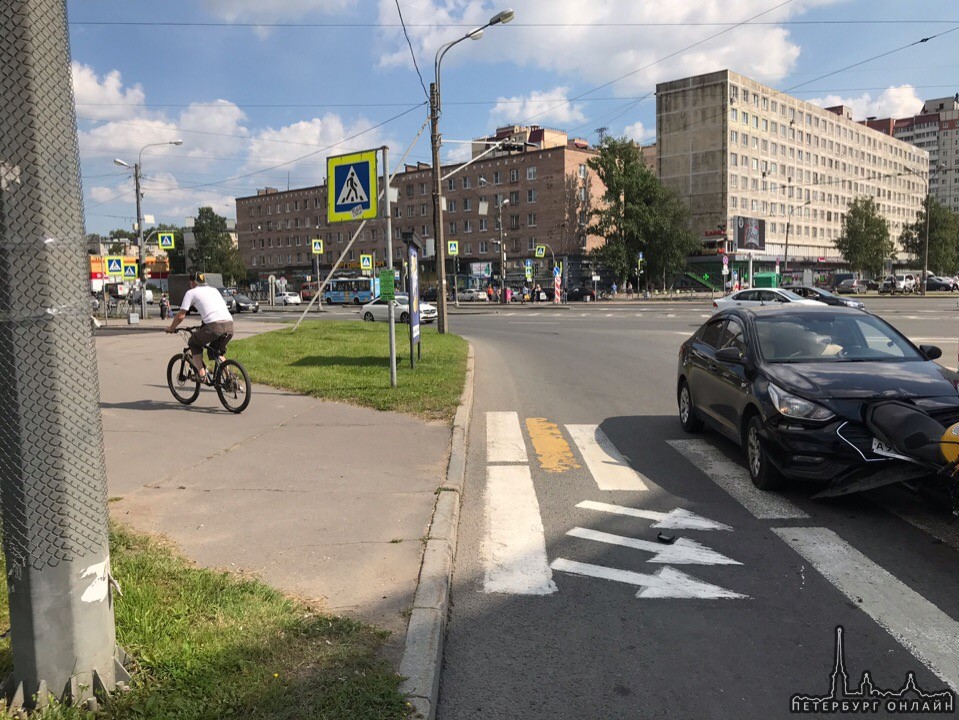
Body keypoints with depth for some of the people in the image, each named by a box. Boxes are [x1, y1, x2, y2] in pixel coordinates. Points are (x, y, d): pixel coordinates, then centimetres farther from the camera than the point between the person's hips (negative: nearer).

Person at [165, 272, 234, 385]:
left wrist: (171, 328, 29)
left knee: (194, 343, 22)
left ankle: (202, 373, 9)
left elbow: (181, 316, 10)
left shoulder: (191, 292, 13)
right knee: (217, 351, 30)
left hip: (214, 326, -6)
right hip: (229, 325, 6)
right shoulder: (214, 290, 30)